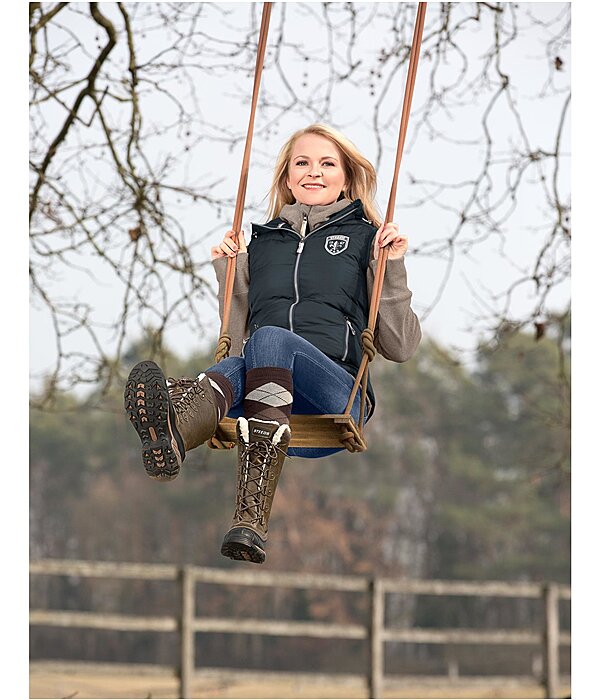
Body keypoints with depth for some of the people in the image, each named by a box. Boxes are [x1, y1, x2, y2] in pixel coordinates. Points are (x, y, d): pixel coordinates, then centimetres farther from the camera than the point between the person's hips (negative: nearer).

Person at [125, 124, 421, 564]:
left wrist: (392, 269, 2)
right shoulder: (263, 242, 29)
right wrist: (228, 274, 20)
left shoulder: (365, 239, 20)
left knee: (270, 339, -36)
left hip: (335, 392, -2)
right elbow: (237, 340, 28)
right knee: (237, 367, -36)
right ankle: (170, 434, -74)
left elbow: (400, 347, 12)